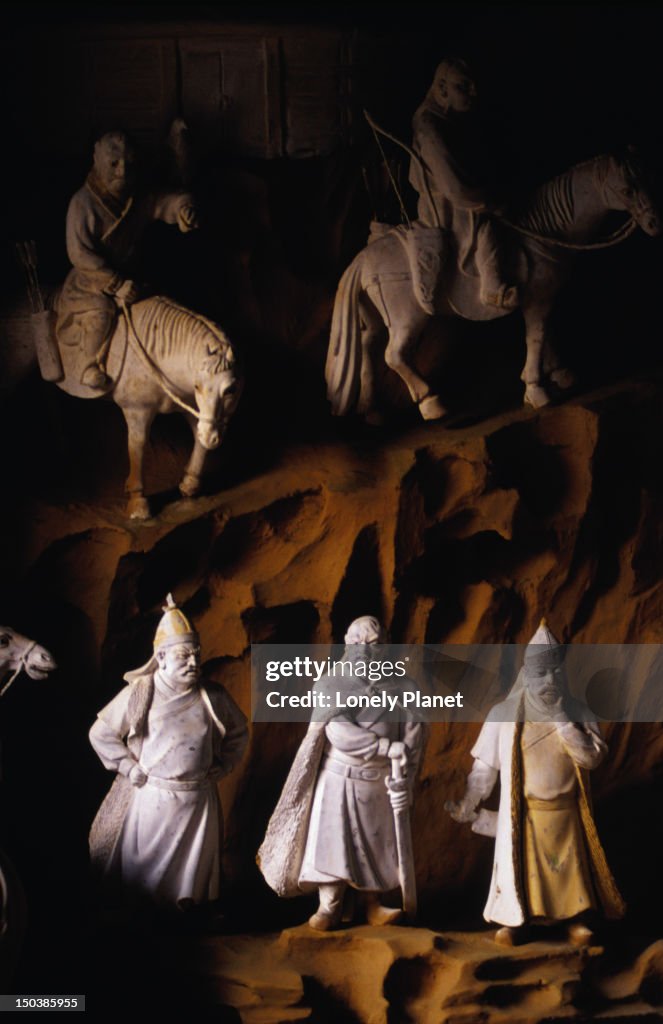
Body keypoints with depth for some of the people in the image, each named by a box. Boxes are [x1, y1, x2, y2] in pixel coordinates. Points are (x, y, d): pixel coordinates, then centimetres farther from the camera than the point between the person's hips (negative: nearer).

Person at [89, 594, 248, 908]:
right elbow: (100, 733, 0)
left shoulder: (214, 696, -1)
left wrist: (225, 764, 6)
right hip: (150, 797, -2)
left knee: (190, 873, 13)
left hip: (198, 800, 2)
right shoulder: (139, 693, -9)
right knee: (139, 874, 8)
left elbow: (238, 732, 17)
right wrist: (128, 767, -5)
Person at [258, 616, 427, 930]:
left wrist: (402, 782, -15)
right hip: (339, 779, -1)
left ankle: (374, 905, 22)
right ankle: (329, 909, 9)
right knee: (331, 843, -2)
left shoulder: (402, 689, -6)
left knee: (378, 845, 7)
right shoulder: (333, 685, -9)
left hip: (379, 784, 1)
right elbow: (339, 733, -21)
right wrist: (387, 748, -27)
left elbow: (412, 740, -7)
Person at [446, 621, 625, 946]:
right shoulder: (504, 714, -10)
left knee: (571, 865, 8)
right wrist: (467, 804, -7)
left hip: (565, 811, 2)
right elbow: (485, 765, -5)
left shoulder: (577, 712, -4)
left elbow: (592, 756, -14)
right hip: (524, 812, -1)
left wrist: (561, 720, -20)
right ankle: (511, 920, 21)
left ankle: (576, 917, 23)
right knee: (518, 863, 5)